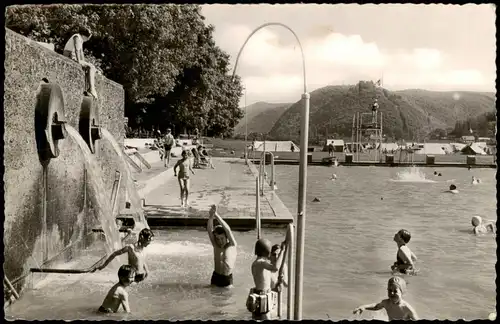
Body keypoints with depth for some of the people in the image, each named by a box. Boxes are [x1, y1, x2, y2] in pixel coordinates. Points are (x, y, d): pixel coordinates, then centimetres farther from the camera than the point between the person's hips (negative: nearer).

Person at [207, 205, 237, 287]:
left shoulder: (232, 246, -9)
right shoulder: (216, 245, 1)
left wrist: (216, 215, -29)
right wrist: (211, 216, -30)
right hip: (215, 277, 4)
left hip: (227, 279, -4)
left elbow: (228, 230, -23)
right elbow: (209, 230, -13)